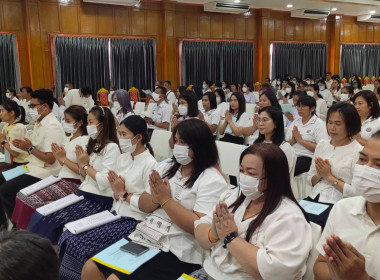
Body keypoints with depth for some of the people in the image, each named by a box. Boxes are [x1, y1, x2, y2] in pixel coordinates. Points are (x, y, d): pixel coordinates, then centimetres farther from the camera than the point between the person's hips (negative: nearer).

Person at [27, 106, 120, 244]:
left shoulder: (111, 147, -12)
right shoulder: (94, 145, 15)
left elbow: (105, 182, -22)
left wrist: (86, 165, -9)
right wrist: (81, 163, -1)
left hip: (99, 201, -8)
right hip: (83, 194, 8)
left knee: (50, 218, -16)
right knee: (41, 214, -8)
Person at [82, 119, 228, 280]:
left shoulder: (212, 180, -10)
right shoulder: (167, 167, 11)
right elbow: (142, 205, 13)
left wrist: (165, 199, -16)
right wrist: (156, 198, -10)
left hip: (177, 252, -7)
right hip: (144, 237, 7)